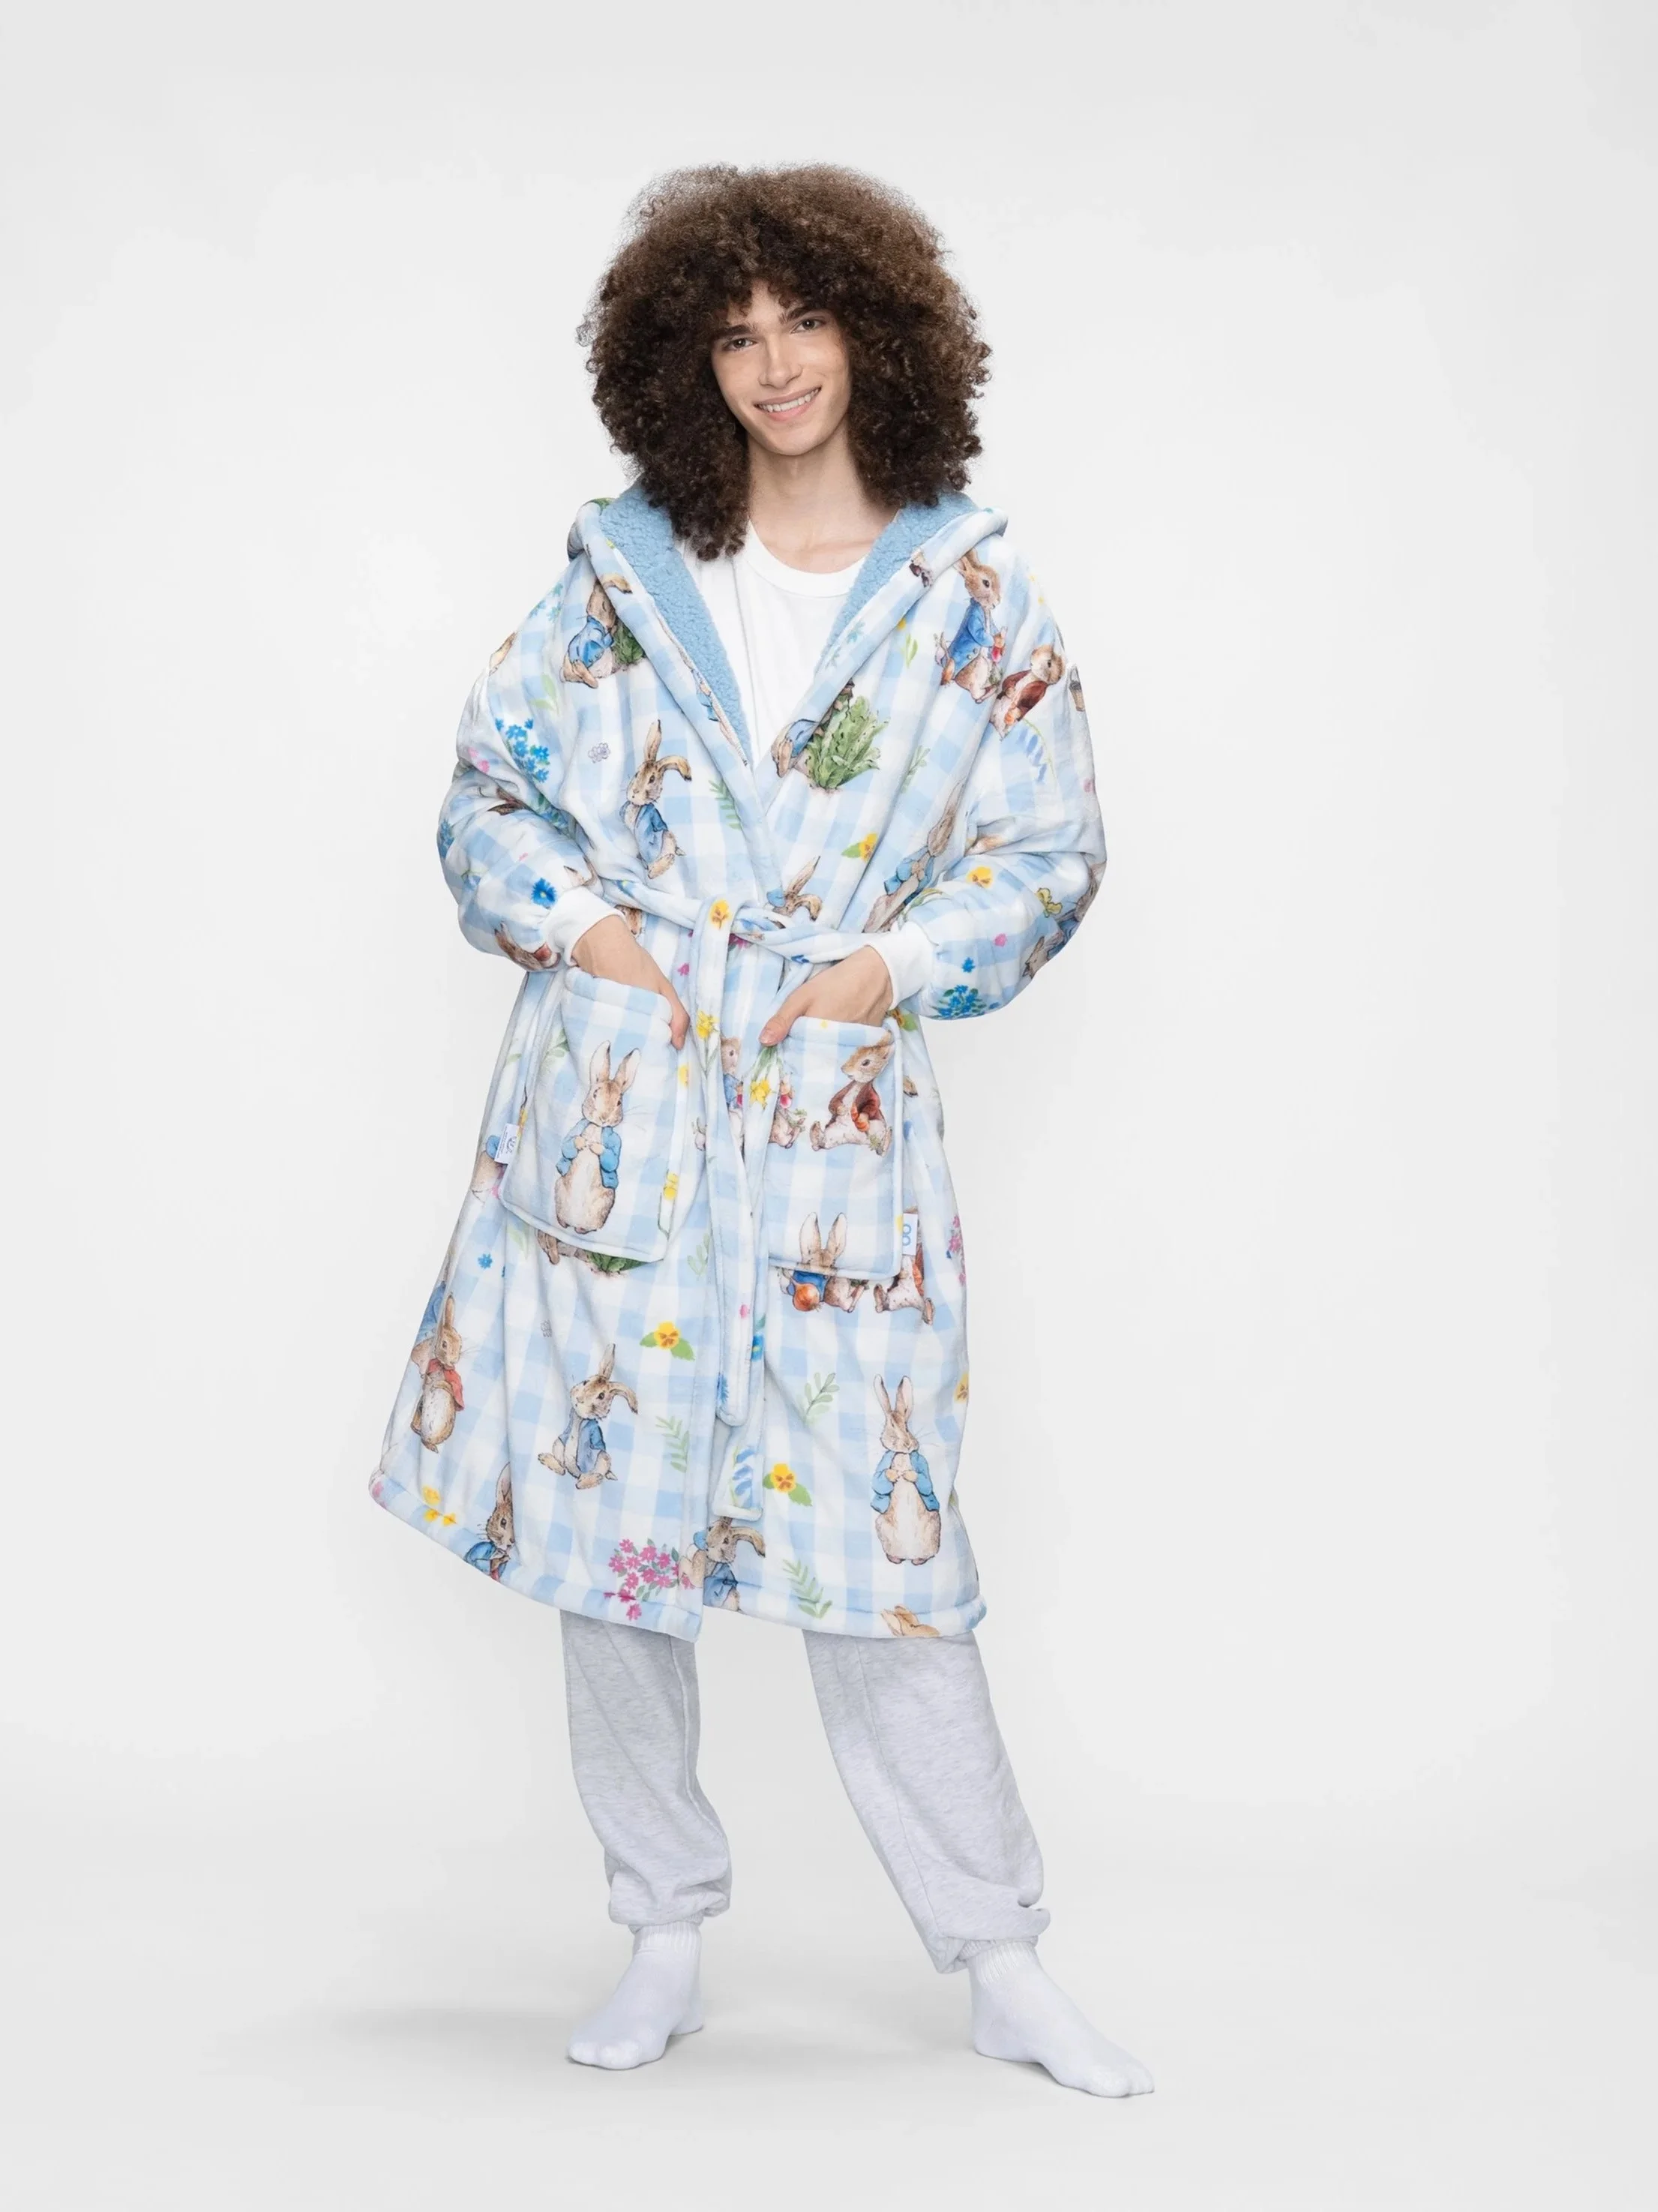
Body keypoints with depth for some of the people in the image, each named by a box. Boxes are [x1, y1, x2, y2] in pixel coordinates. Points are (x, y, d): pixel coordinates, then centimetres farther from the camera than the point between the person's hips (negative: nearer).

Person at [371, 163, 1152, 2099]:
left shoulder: (972, 591, 4)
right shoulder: (623, 566, 7)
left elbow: (1049, 853, 7)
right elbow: (489, 790, 12)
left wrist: (900, 962, -7)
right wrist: (575, 920, -5)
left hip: (836, 1101, -2)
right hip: (613, 1095, 2)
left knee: (874, 1519, -3)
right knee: (605, 1504, 5)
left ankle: (999, 1963, 12)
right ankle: (665, 1939, 21)